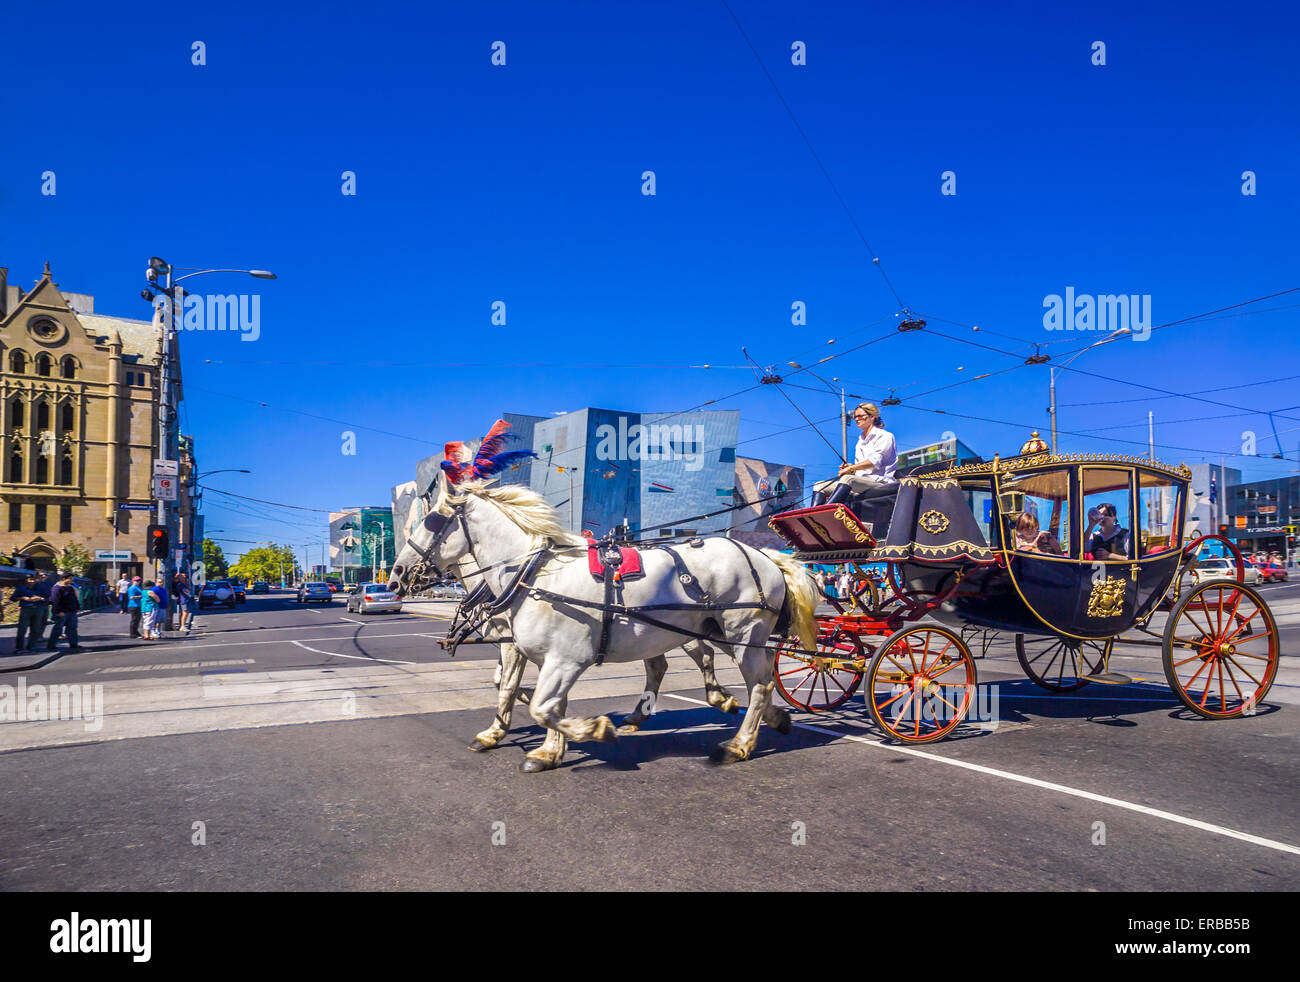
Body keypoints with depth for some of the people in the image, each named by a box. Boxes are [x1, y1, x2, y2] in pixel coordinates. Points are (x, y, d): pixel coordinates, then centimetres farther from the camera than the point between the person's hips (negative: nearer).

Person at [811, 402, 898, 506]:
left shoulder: (884, 436, 4)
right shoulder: (860, 442, 29)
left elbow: (875, 461, -12)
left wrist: (851, 468, -15)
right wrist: (850, 468, 3)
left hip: (881, 482, -8)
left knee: (847, 479, -38)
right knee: (820, 486, -6)